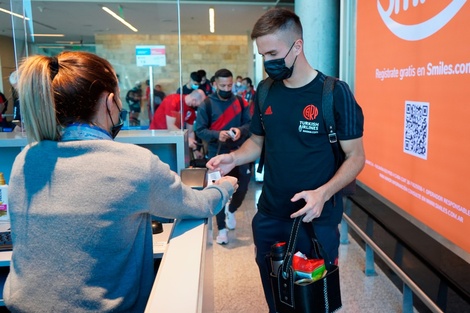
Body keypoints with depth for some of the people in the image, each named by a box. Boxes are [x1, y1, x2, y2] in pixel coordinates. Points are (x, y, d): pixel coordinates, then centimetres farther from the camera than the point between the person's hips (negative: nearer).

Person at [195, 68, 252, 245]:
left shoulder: (240, 102, 3)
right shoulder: (207, 104, -5)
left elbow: (249, 123, 2)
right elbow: (200, 130, -7)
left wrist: (241, 130, -20)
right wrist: (217, 135, -24)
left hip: (239, 153, 3)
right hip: (217, 154, -2)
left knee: (243, 186, 7)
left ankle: (231, 211, 40)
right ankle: (221, 229, 16)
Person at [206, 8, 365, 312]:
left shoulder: (334, 93, -13)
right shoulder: (265, 92, 2)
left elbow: (356, 156, -10)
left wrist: (323, 193, -26)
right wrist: (234, 157, -8)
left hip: (316, 219, -4)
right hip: (268, 216, 5)